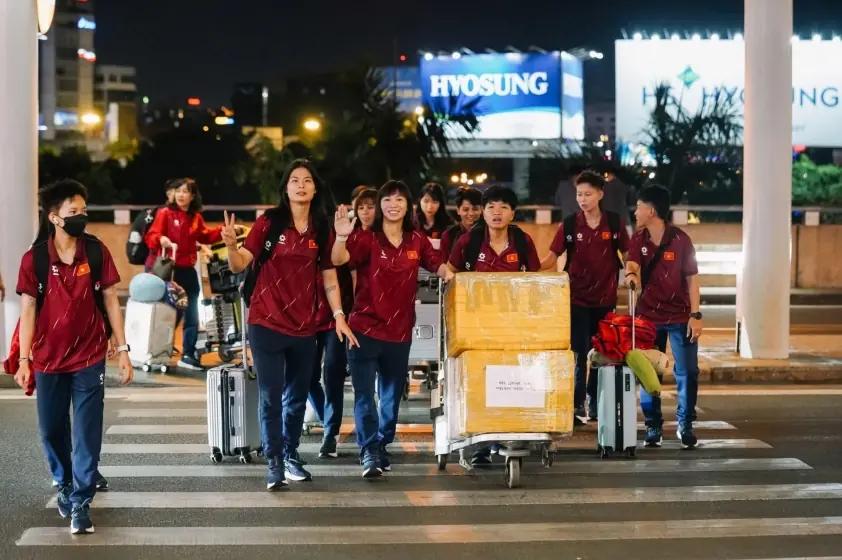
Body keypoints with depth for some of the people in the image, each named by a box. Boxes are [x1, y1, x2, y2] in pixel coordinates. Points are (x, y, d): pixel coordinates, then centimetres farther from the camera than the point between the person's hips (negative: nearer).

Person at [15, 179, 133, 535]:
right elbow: (28, 310, -4)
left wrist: (122, 349, -3)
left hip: (89, 358, -1)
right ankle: (65, 486, 36)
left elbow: (110, 301, 0)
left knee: (87, 433, -2)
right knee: (51, 430, 12)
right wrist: (24, 360, -8)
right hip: (48, 361, 1)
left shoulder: (97, 252, -5)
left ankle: (82, 502, 6)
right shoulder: (34, 259, -7)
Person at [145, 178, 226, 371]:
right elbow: (151, 236, -14)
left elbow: (205, 236, 26)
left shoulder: (196, 218, 10)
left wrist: (223, 231, 13)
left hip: (188, 271, 6)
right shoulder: (165, 213, -7)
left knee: (192, 316, 8)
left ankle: (188, 355, 15)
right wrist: (160, 239, -35)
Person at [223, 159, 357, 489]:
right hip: (267, 324, -4)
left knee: (298, 396, 14)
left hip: (305, 328, 4)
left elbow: (329, 278, 9)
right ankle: (274, 463, 5)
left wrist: (339, 316, 0)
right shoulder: (269, 222, -5)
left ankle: (291, 456, 27)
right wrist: (231, 245, -30)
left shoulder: (322, 230, 5)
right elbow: (239, 266, -10)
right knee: (271, 397, -3)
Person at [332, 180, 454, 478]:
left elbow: (438, 265, 14)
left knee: (392, 394, 15)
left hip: (400, 331, 4)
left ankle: (381, 446, 29)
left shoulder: (417, 241, 3)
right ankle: (369, 453, -8)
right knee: (364, 394, -7)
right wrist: (341, 237, -43)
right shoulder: (367, 238, -9)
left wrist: (449, 274, -9)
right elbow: (338, 259, -23)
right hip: (365, 328, -4)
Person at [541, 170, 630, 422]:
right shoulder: (569, 224, -4)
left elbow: (627, 253, 5)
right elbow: (554, 256, -5)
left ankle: (596, 404, 21)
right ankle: (576, 406, 1)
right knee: (579, 354, -3)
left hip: (605, 298, 2)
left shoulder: (614, 222, -2)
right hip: (577, 298, -2)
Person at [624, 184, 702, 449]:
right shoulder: (638, 239, 1)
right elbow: (632, 265, -12)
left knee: (687, 372, -3)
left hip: (680, 316, -3)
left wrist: (696, 315, -12)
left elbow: (692, 278, -7)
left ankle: (685, 425, 10)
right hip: (648, 315, 3)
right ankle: (653, 427, 14)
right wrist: (631, 274, -38)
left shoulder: (680, 239, -9)